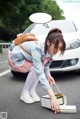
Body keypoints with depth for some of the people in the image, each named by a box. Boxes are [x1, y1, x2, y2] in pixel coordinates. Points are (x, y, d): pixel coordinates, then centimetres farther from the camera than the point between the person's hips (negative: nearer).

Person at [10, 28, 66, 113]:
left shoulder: (49, 50, -17)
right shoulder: (37, 49, -40)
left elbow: (46, 65, 2)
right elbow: (40, 73, -47)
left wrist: (48, 75, -21)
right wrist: (52, 97, -51)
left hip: (26, 58, 7)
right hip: (17, 58, -7)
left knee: (40, 66, -16)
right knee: (35, 69, -26)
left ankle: (32, 91, -2)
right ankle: (24, 94, -9)